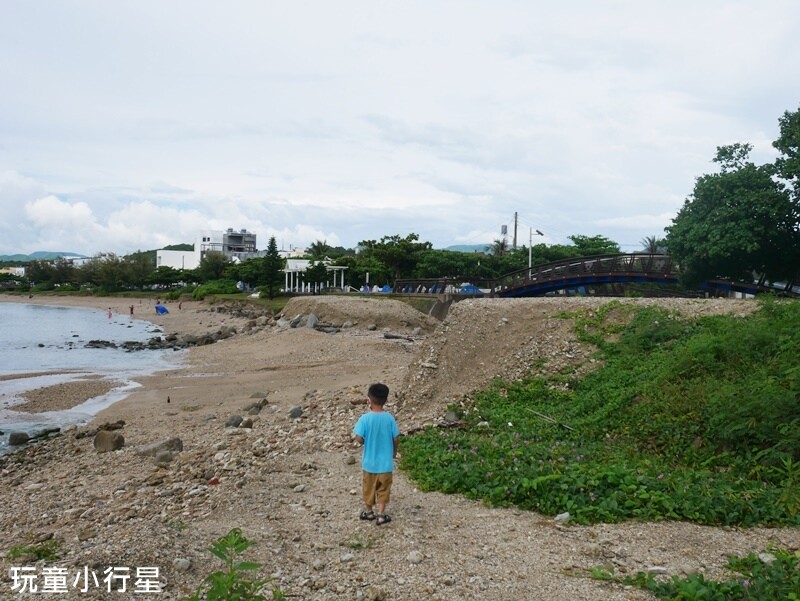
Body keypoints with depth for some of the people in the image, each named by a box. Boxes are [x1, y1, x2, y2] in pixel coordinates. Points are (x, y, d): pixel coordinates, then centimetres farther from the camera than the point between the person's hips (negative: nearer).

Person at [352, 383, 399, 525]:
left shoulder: (365, 418, -18)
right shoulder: (389, 417, -12)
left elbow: (359, 439, -20)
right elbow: (395, 438, -5)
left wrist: (366, 441, 3)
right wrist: (394, 452, 13)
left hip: (369, 461, -1)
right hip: (385, 461, 1)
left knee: (368, 487, 19)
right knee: (383, 489, 15)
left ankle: (368, 511, 33)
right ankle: (381, 515, 17)